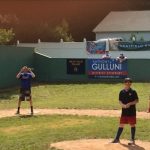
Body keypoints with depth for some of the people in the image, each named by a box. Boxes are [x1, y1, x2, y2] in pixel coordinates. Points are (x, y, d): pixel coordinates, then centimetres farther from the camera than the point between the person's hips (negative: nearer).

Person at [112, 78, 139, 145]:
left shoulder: (133, 92, -3)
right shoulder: (122, 92, 7)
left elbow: (137, 100, -5)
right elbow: (120, 101, 4)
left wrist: (129, 104, -19)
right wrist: (123, 105, -15)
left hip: (132, 111, -3)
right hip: (124, 111, 3)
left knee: (132, 125, 2)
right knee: (121, 125, 8)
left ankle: (132, 140, 9)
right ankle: (117, 138, 14)